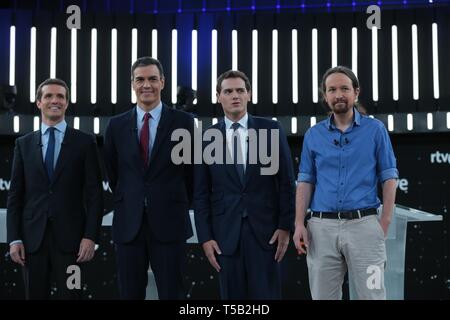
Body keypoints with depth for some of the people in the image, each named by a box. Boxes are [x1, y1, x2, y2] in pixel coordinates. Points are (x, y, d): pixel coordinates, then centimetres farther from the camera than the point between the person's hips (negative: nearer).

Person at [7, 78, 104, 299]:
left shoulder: (85, 142, 4)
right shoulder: (24, 144, 11)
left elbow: (95, 193, 0)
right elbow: (15, 195, 8)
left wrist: (91, 236, -8)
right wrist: (14, 239, 0)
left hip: (70, 237, -2)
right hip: (33, 237, 2)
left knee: (70, 295, -1)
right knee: (35, 295, 7)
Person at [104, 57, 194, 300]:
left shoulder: (183, 121, 0)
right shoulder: (117, 125, 7)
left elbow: (191, 170, 6)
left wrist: (180, 205, 9)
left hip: (169, 224, -2)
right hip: (128, 224, 2)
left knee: (171, 294, 1)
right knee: (130, 294, 7)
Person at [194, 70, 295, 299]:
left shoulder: (270, 130, 2)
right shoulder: (207, 138, 5)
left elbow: (286, 181, 2)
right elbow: (201, 193, 5)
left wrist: (286, 226, -3)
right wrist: (205, 237, -1)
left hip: (265, 228, -1)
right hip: (226, 231, 1)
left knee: (267, 294, -2)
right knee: (232, 295, 5)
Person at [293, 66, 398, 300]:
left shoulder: (375, 130, 4)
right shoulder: (313, 135, 10)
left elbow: (389, 178, 3)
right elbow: (305, 181, 10)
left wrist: (384, 224, -7)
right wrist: (299, 224, -1)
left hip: (363, 224, -2)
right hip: (321, 227, 2)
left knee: (371, 295, -3)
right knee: (322, 295, 7)